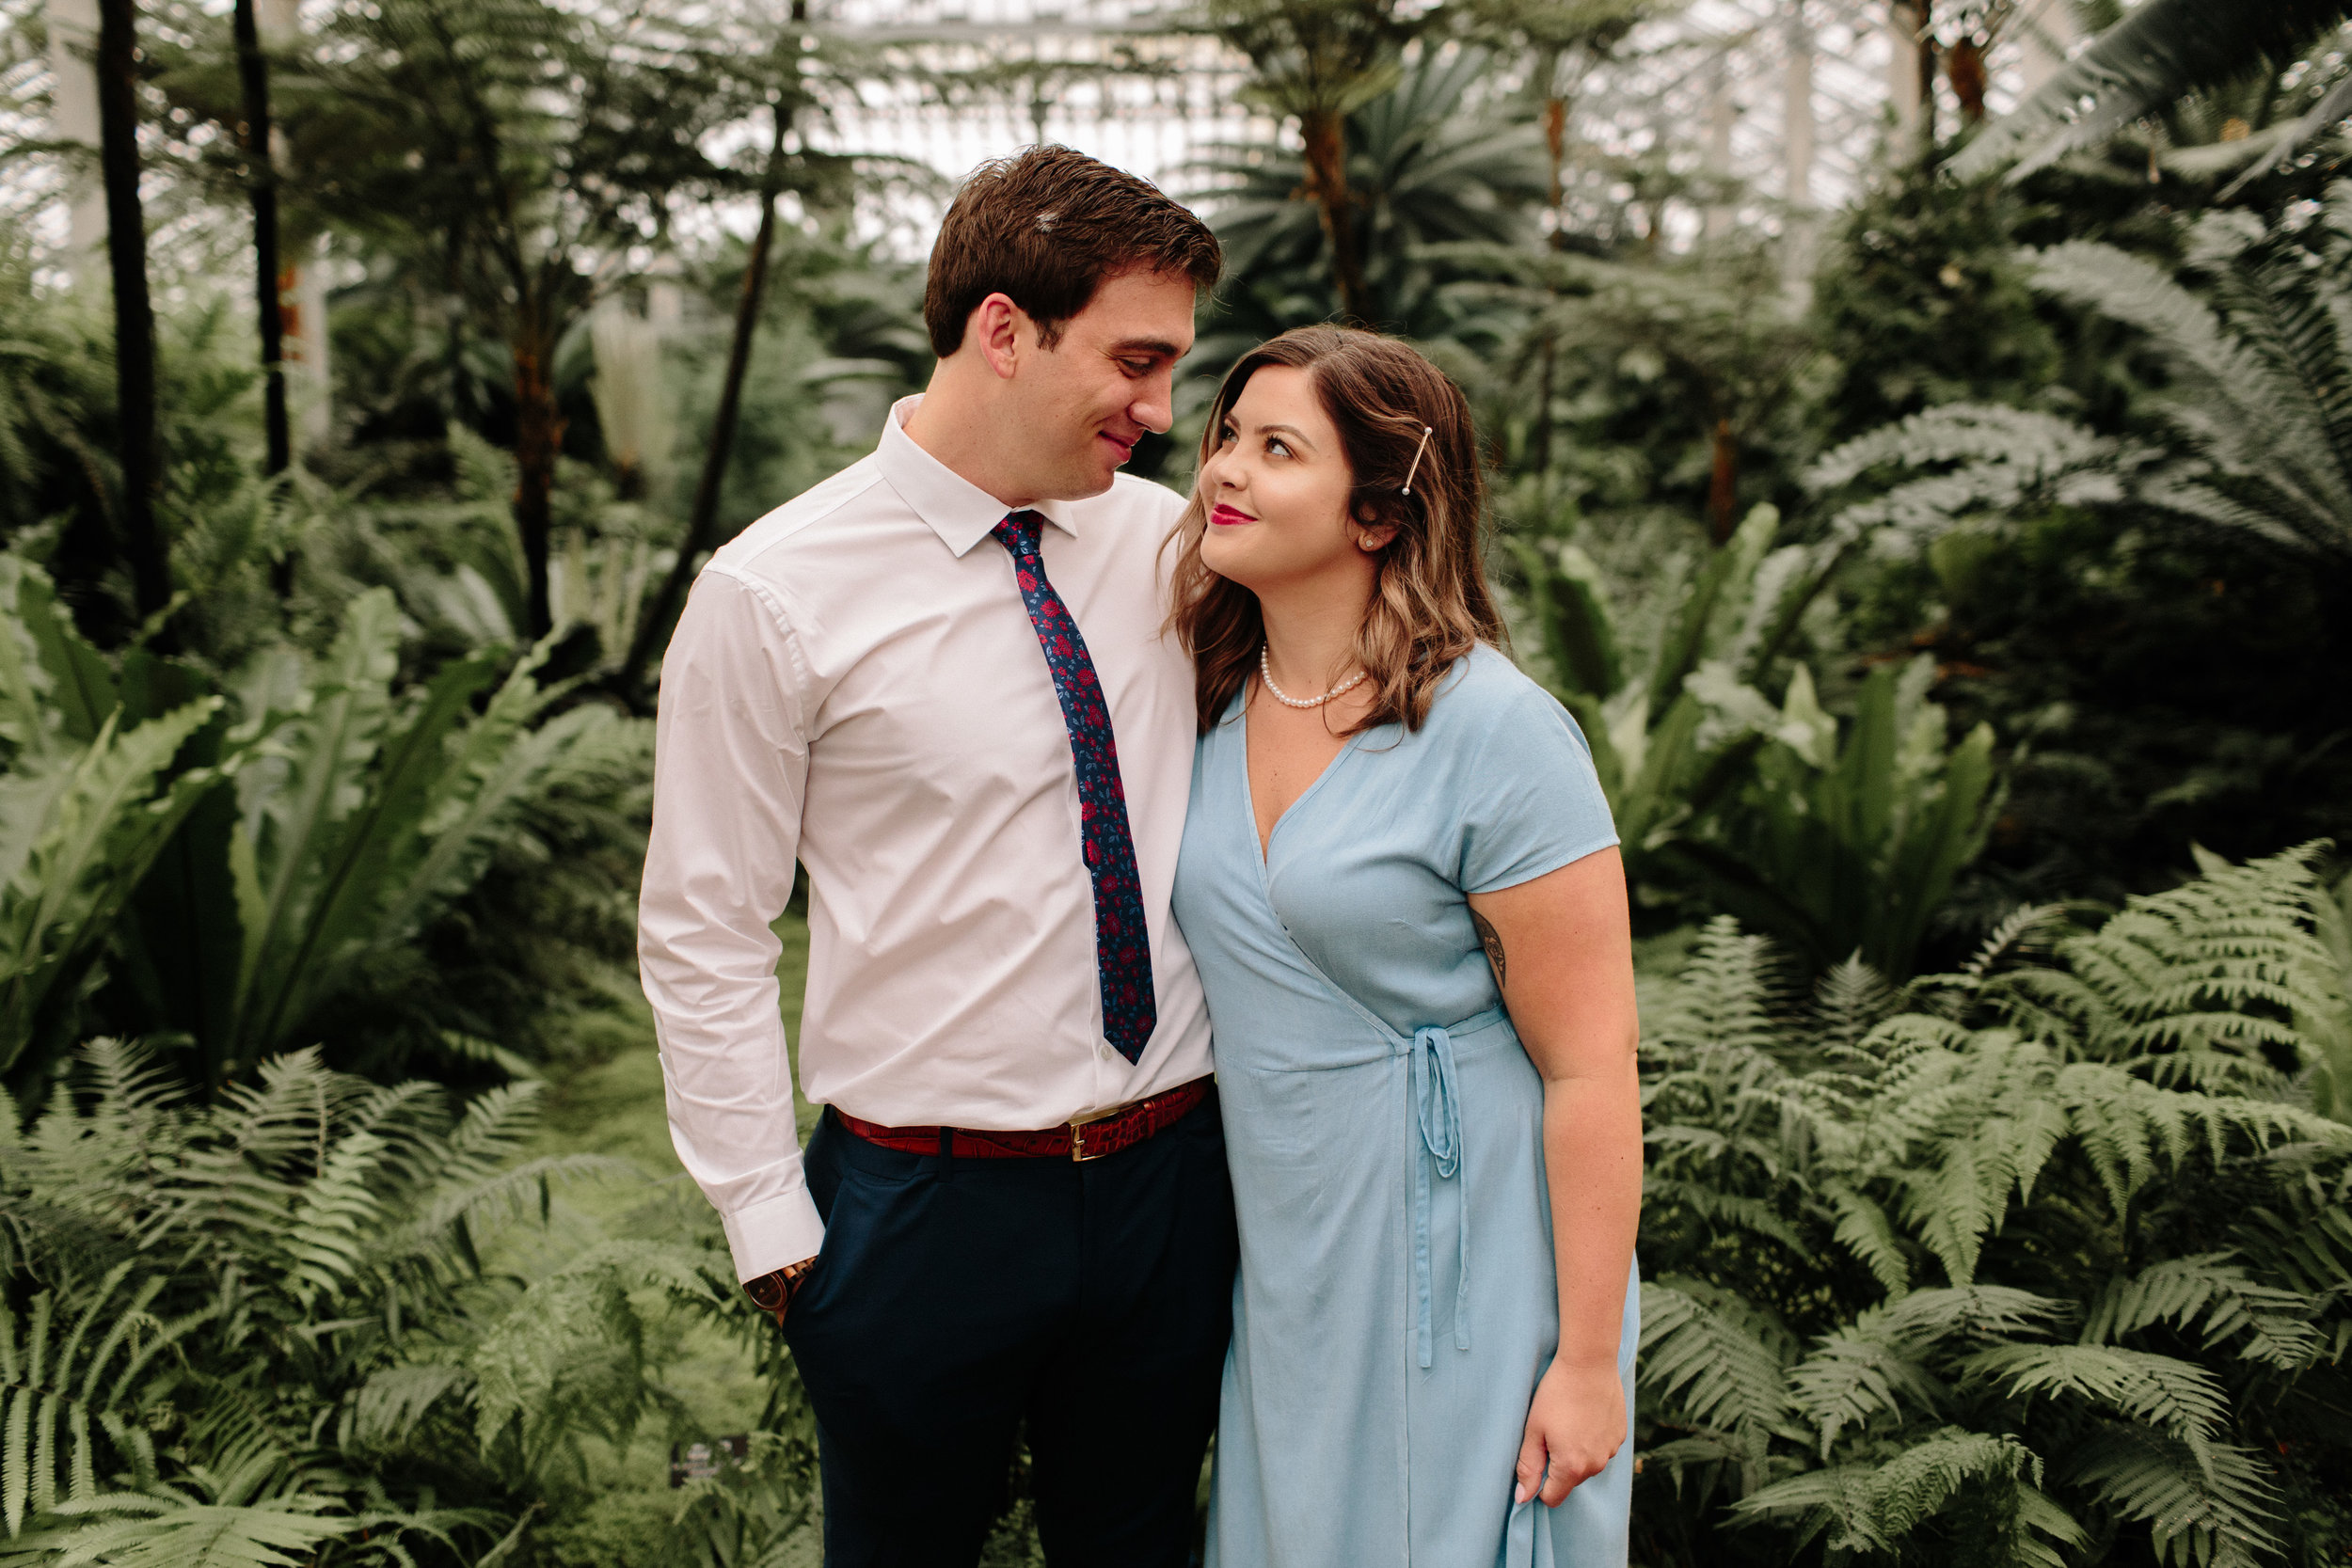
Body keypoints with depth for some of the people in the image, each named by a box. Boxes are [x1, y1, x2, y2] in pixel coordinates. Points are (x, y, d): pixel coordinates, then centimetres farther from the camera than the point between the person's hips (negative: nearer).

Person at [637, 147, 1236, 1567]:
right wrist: (773, 1224, -7)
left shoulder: (1168, 541, 1)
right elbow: (704, 935, -8)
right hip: (928, 1207, -4)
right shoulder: (776, 593, -12)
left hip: (1174, 1177, 4)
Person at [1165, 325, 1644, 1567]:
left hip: (1458, 1270, -6)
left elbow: (1590, 1066, -17)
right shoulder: (1215, 706, 2)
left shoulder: (1493, 732, -18)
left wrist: (1587, 1360, -15)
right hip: (1282, 1268, 6)